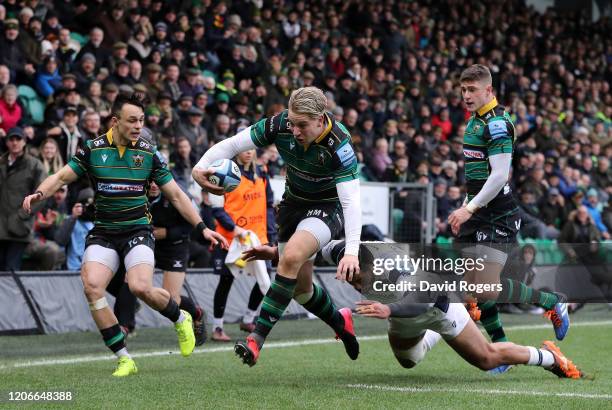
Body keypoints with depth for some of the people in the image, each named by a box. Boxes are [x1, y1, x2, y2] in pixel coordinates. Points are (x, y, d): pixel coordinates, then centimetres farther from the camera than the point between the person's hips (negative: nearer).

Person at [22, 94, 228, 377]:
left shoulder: (148, 153, 0)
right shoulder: (93, 150, -2)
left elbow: (176, 195, 5)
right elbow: (61, 177, 0)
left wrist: (202, 228, 0)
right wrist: (39, 193, -22)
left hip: (137, 231, -1)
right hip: (103, 233, 1)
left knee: (141, 287, -26)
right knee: (92, 286, -22)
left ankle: (180, 319, 8)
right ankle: (124, 359, -11)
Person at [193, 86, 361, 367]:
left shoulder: (338, 145, -31)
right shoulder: (280, 125, -20)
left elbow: (352, 201, -36)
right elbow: (232, 144, -14)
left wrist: (351, 251, -47)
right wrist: (201, 167, -34)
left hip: (329, 206, -5)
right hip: (294, 203, 5)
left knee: (292, 256, -31)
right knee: (299, 285, 8)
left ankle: (257, 338, -30)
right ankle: (341, 323, 39)